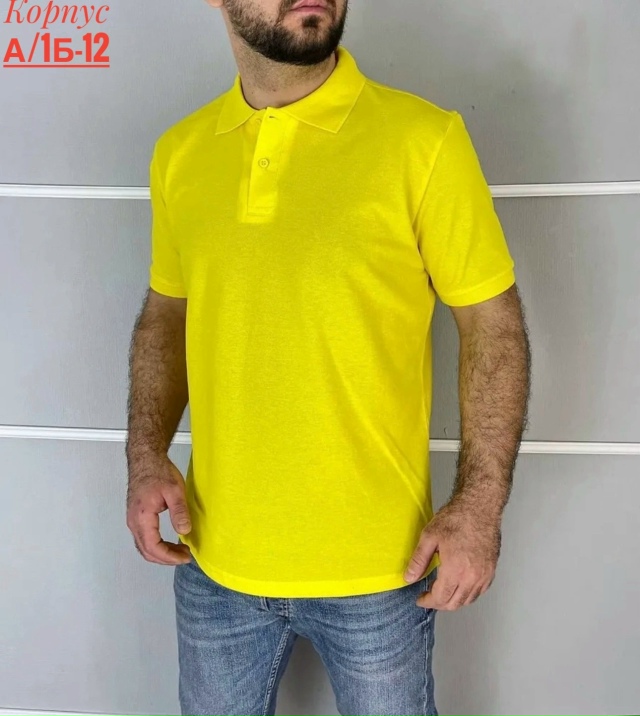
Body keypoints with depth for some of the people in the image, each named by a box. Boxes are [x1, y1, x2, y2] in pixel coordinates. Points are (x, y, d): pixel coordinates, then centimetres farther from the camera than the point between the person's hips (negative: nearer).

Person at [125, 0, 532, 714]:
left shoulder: (424, 139, -12)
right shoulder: (178, 152, 0)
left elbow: (493, 326, -7)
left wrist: (480, 504, -13)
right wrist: (147, 455, -1)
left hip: (378, 570, -3)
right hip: (214, 560, 4)